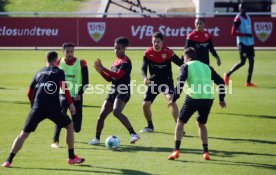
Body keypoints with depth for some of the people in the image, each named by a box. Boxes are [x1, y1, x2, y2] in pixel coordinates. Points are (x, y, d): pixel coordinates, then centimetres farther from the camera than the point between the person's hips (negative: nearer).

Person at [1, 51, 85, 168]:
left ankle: (9, 160, -5)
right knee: (69, 125, 21)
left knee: (24, 134, 8)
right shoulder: (58, 72, 8)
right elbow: (64, 88, -8)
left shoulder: (39, 73, 20)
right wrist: (71, 103, -6)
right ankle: (72, 157, 20)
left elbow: (30, 93, 20)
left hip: (37, 108, 3)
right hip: (53, 108, -3)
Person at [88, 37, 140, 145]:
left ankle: (133, 134, -31)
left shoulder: (126, 61, -9)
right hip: (113, 91, 9)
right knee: (102, 115, 6)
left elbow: (118, 75, -23)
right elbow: (109, 78, 20)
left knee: (116, 112, -30)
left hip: (123, 92, -9)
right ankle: (97, 138, 19)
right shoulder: (116, 61, 17)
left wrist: (103, 69, -23)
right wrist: (100, 71, 3)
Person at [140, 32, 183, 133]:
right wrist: (145, 78, -33)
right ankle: (150, 126, 29)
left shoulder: (168, 52, -15)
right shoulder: (148, 53, -8)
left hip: (167, 81, -4)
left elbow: (181, 64, -8)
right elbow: (144, 68, -13)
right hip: (154, 82, 4)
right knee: (145, 104, 3)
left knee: (171, 100, -28)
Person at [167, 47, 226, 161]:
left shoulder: (186, 67, 8)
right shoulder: (206, 67, 22)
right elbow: (221, 82, 19)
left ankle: (176, 150, -1)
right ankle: (206, 152, 17)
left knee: (180, 122, 12)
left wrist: (174, 99, -2)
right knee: (201, 124, 26)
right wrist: (221, 99, 27)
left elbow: (180, 83, -7)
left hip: (193, 97, -4)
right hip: (208, 99, 4)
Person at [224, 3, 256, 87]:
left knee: (251, 60, 1)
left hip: (250, 42, 8)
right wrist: (246, 35, -21)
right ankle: (227, 74, 11)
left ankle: (248, 82, 3)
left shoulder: (248, 17, 13)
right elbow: (233, 33, -17)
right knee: (242, 62, -7)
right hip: (242, 43, -8)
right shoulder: (238, 19, -12)